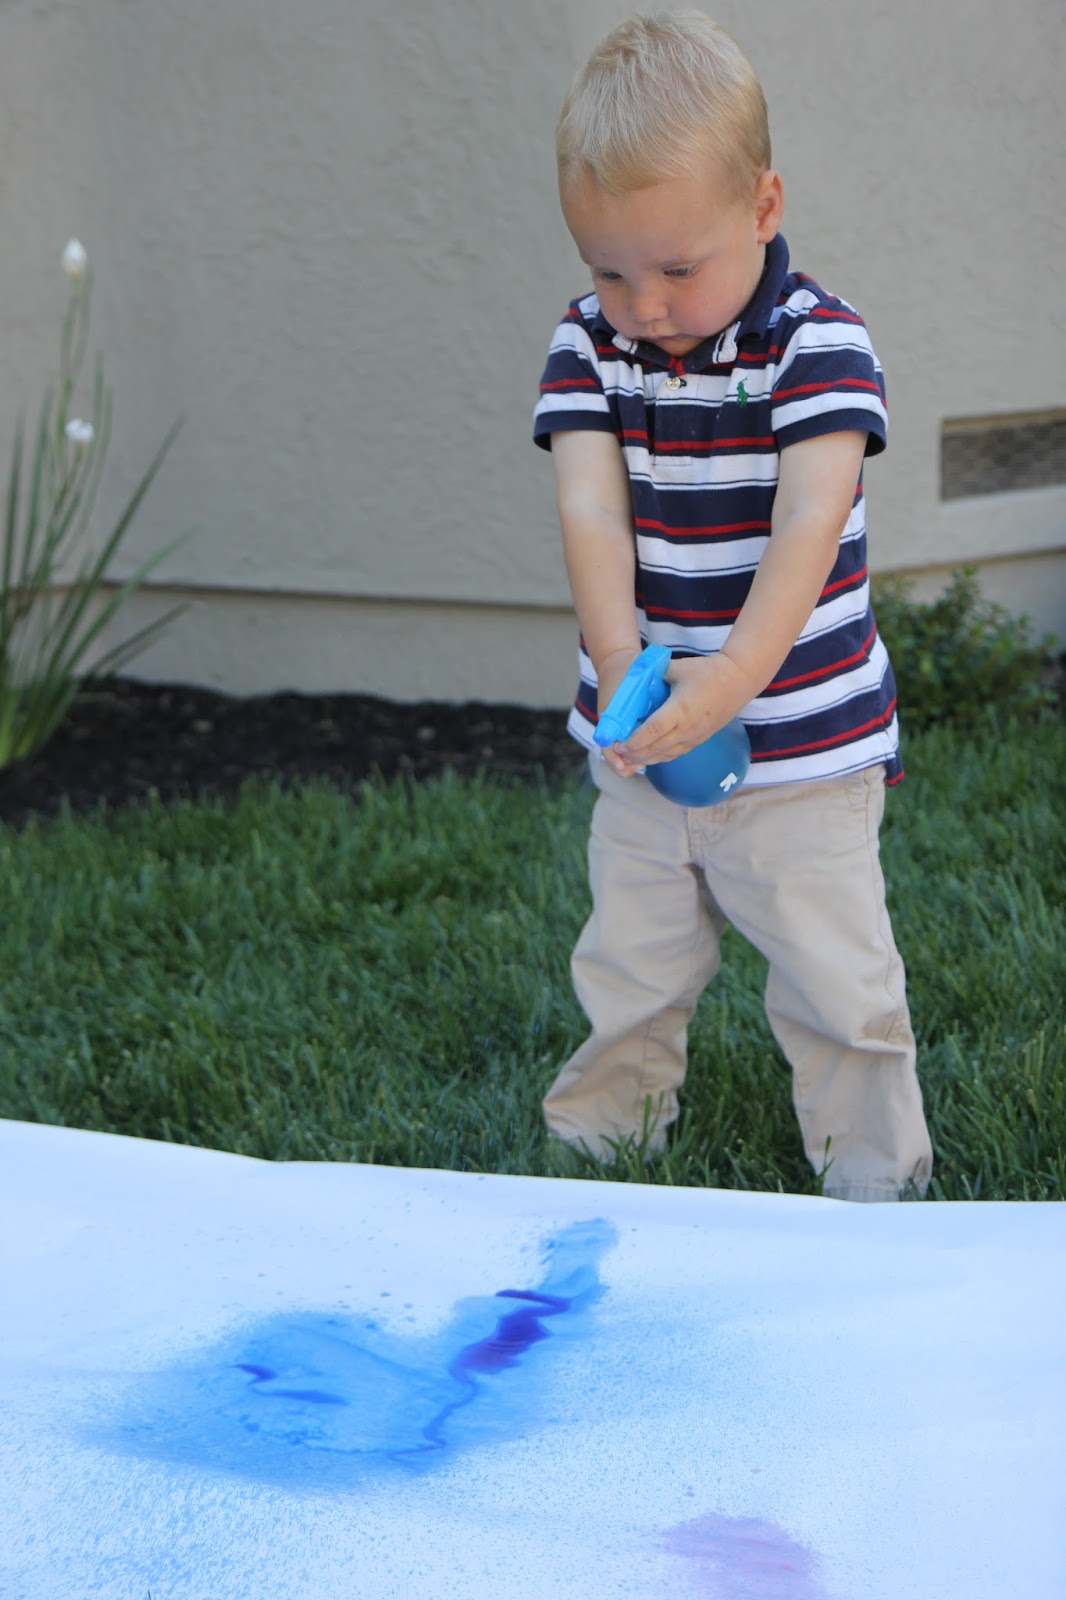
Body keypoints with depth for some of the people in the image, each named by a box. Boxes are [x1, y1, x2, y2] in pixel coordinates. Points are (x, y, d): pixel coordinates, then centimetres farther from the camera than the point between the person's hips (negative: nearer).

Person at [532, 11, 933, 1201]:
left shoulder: (817, 342, -15)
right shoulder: (589, 345, -3)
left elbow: (811, 520, -25)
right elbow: (590, 507, -15)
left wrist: (734, 675, -38)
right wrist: (619, 661, -31)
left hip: (804, 743, -4)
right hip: (641, 744, 4)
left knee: (834, 970, 4)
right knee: (628, 961, 18)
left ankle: (874, 1168, 22)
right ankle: (606, 1122, 40)